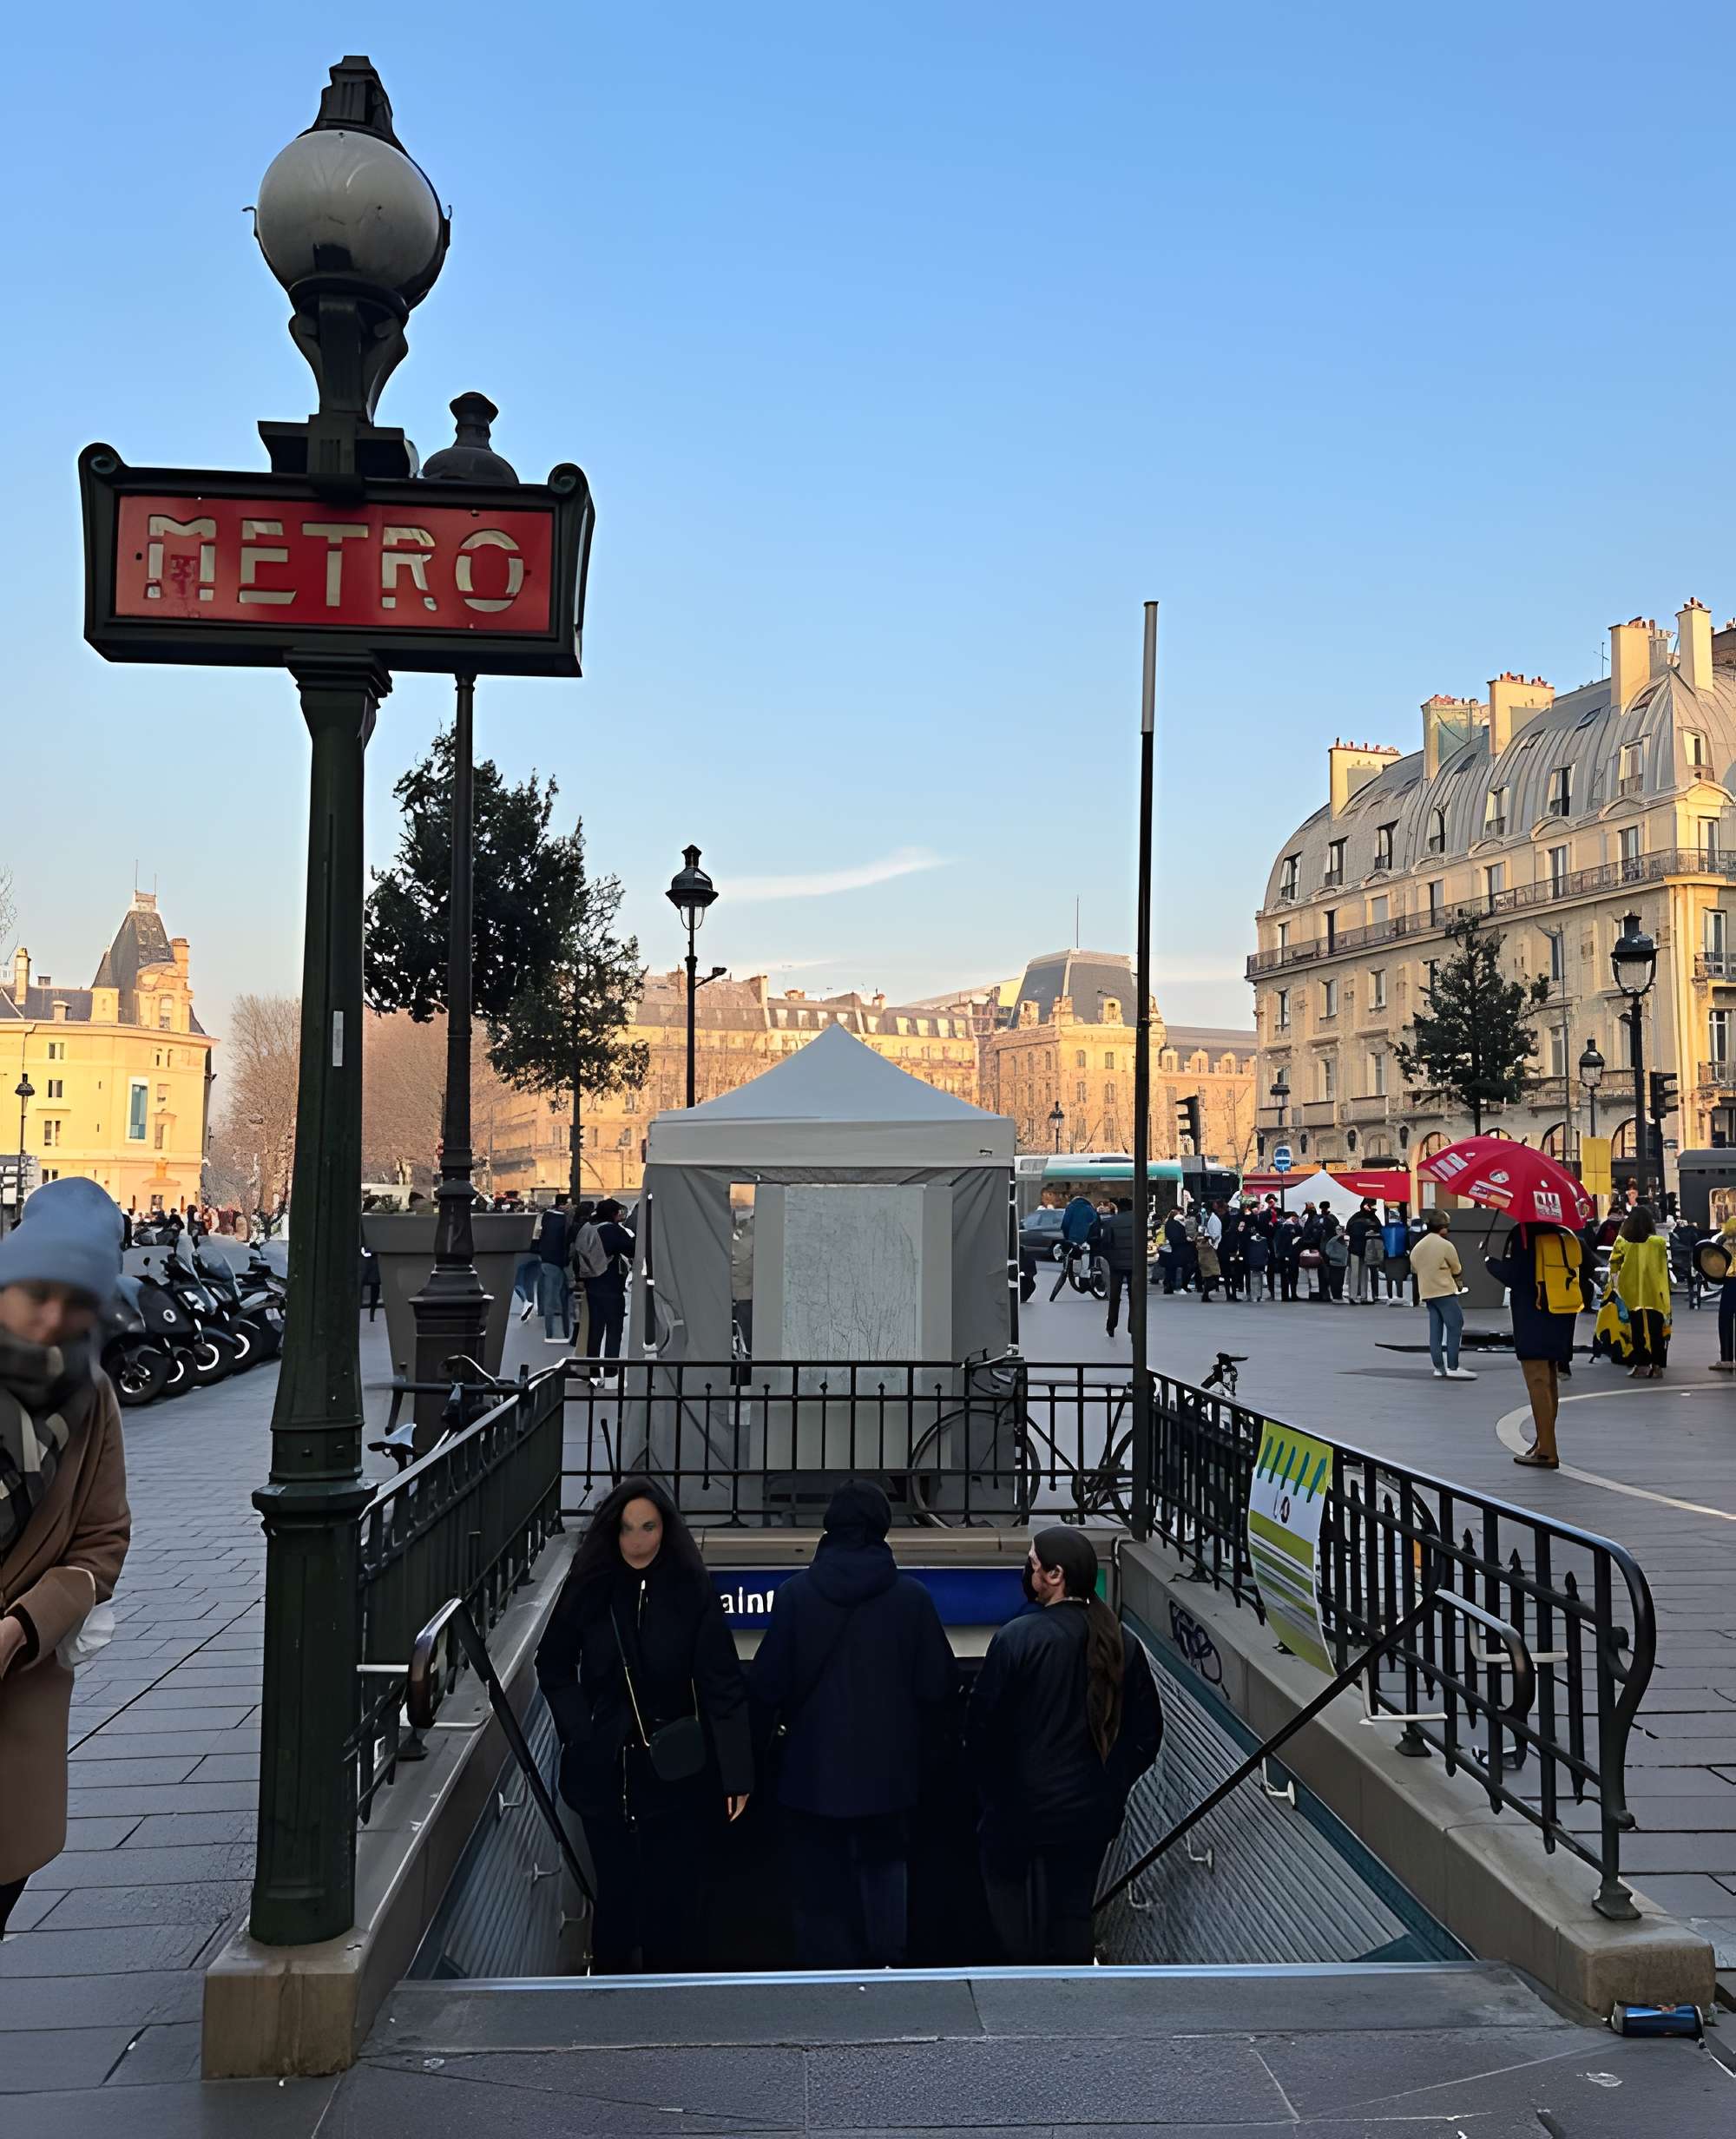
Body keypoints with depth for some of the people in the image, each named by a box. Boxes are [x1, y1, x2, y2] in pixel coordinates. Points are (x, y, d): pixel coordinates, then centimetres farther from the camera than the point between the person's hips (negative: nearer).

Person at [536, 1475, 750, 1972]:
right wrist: (580, 1731, 0)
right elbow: (553, 1666, 12)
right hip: (605, 1774, 2)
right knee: (615, 1895, 13)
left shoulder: (691, 1591, -8)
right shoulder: (588, 1589, -1)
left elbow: (722, 1685, -9)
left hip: (677, 1771, -2)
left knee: (675, 1903, 2)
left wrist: (737, 1775, -12)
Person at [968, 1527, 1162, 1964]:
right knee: (1074, 1912, 16)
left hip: (1021, 1806, -4)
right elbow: (1146, 1730, 4)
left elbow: (983, 1722, -13)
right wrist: (1112, 1786, 14)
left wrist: (990, 1789, 2)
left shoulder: (1018, 1637, -18)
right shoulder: (1123, 1645, -2)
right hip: (1093, 1811, 5)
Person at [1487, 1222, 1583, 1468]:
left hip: (1533, 1321, -7)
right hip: (1562, 1321, 7)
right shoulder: (1566, 1234, 8)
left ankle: (1547, 1452, -9)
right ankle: (1543, 1444, 28)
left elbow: (1511, 1275, -16)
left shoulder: (1523, 1233, -13)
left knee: (1538, 1383, -6)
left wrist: (1488, 1262, 0)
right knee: (1550, 1383, 18)